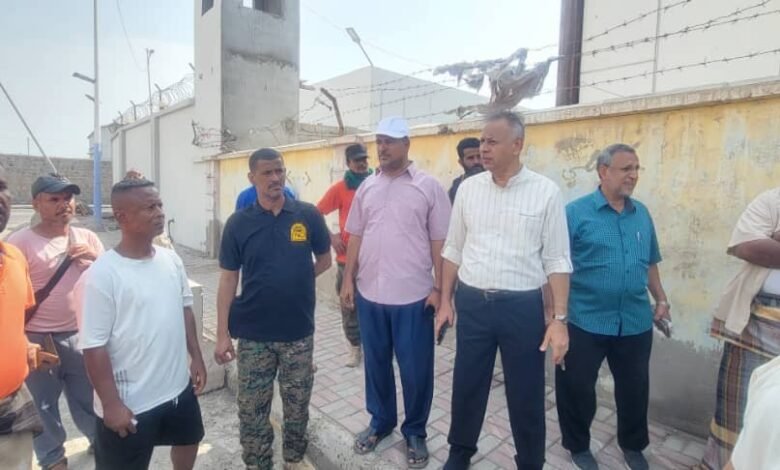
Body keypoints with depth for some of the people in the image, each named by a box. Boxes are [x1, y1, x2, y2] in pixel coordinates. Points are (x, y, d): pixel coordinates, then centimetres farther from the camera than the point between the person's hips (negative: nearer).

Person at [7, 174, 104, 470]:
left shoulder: (87, 237, 2)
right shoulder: (20, 242, -12)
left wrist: (95, 258, -12)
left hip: (81, 335, 3)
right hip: (39, 339, -3)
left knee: (86, 397, 21)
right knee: (44, 404, 15)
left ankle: (98, 439, 43)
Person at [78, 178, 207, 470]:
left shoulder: (171, 260, -2)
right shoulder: (102, 275, -21)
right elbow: (93, 346, -18)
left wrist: (196, 358, 8)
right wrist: (111, 404, -15)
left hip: (179, 386, 6)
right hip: (130, 402, -6)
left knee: (188, 441, 26)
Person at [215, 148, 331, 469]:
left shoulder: (308, 216, -5)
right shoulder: (238, 223, -4)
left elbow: (324, 260, 8)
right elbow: (228, 279, -2)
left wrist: (295, 281, 0)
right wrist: (222, 334, -4)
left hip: (299, 332, 1)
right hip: (253, 334, 0)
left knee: (297, 405, 17)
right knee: (251, 409, 13)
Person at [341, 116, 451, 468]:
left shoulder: (428, 187, -5)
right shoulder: (367, 187, 8)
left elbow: (440, 242, -5)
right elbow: (355, 236, 10)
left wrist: (438, 288, -8)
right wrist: (348, 280, 6)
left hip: (413, 296, -4)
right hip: (369, 294, 4)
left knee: (416, 369, 9)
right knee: (376, 363, 18)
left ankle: (415, 432, 31)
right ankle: (380, 421, 40)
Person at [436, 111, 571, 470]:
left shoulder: (546, 192, -6)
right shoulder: (468, 188, 2)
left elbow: (556, 260, -4)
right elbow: (453, 250, 8)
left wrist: (559, 319, -9)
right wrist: (445, 301, 7)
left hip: (523, 306, -2)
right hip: (472, 303, 3)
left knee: (526, 395, 12)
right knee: (466, 386, 16)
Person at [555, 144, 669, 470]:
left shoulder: (642, 214, 7)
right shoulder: (576, 212, -10)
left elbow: (650, 263, 18)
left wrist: (661, 299, 14)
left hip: (636, 322, 5)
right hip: (585, 321, -4)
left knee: (635, 388, 19)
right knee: (577, 387, 10)